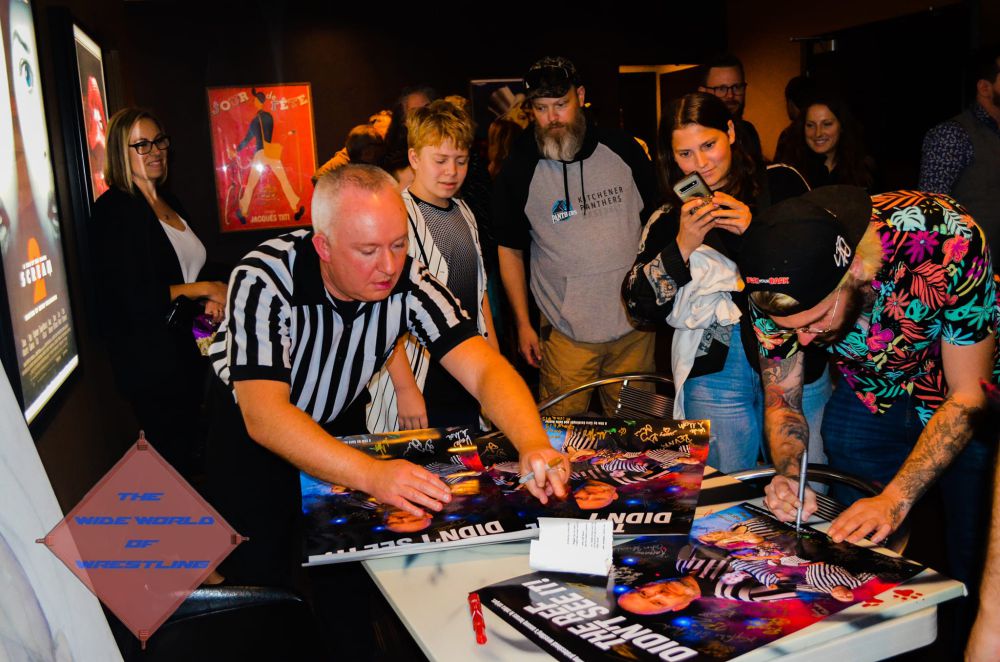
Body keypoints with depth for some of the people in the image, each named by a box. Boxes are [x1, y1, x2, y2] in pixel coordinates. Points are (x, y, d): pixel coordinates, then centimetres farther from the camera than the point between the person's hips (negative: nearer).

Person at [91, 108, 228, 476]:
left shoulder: (171, 203, 14)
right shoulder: (113, 210, -13)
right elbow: (134, 297, -20)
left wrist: (208, 300, 2)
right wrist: (202, 289, -12)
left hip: (188, 350, 8)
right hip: (151, 360, -8)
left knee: (191, 453, 14)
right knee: (173, 462, 0)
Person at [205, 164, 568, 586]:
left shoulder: (409, 283, -22)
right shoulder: (263, 281, -31)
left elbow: (484, 370, -28)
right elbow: (265, 414, -39)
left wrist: (534, 444, -48)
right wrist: (371, 473, -53)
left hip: (341, 424, 3)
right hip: (251, 427, -2)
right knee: (260, 577, -8)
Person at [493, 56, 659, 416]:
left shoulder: (624, 150, 1)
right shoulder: (518, 172, -4)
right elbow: (510, 250, 3)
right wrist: (523, 323, 0)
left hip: (635, 325, 2)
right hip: (566, 332, -2)